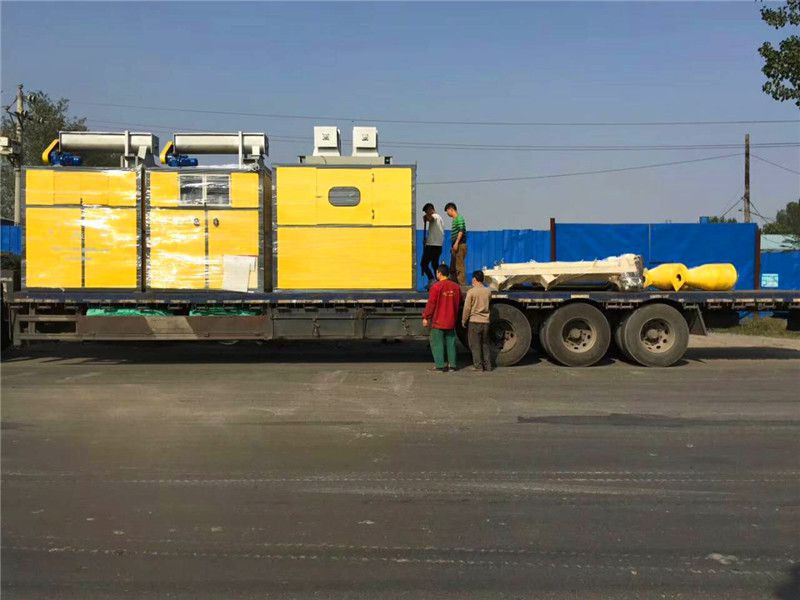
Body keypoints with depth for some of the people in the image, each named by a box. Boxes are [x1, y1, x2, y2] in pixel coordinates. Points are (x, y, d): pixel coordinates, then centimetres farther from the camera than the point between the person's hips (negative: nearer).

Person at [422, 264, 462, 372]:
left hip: (438, 321, -6)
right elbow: (459, 303, 14)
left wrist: (425, 317, -7)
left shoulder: (436, 287, -15)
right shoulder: (456, 287, 5)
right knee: (450, 342, 12)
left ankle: (439, 365, -1)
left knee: (437, 343, 1)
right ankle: (452, 364, 13)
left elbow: (431, 304, -15)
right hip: (451, 321, 6)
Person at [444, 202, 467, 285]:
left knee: (460, 267, -11)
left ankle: (462, 285, -10)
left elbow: (461, 231, -18)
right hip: (455, 246, 10)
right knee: (452, 268, 12)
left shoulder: (459, 218, -7)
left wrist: (456, 243, -22)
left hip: (460, 245, -10)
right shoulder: (454, 220, 20)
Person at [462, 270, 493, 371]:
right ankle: (487, 365, 12)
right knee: (485, 344, 12)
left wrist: (463, 321, 3)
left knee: (475, 345, 2)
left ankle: (478, 365, 0)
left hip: (474, 321, -5)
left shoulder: (471, 292, -11)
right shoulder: (488, 291, 4)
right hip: (485, 321, 5)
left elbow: (467, 308, -9)